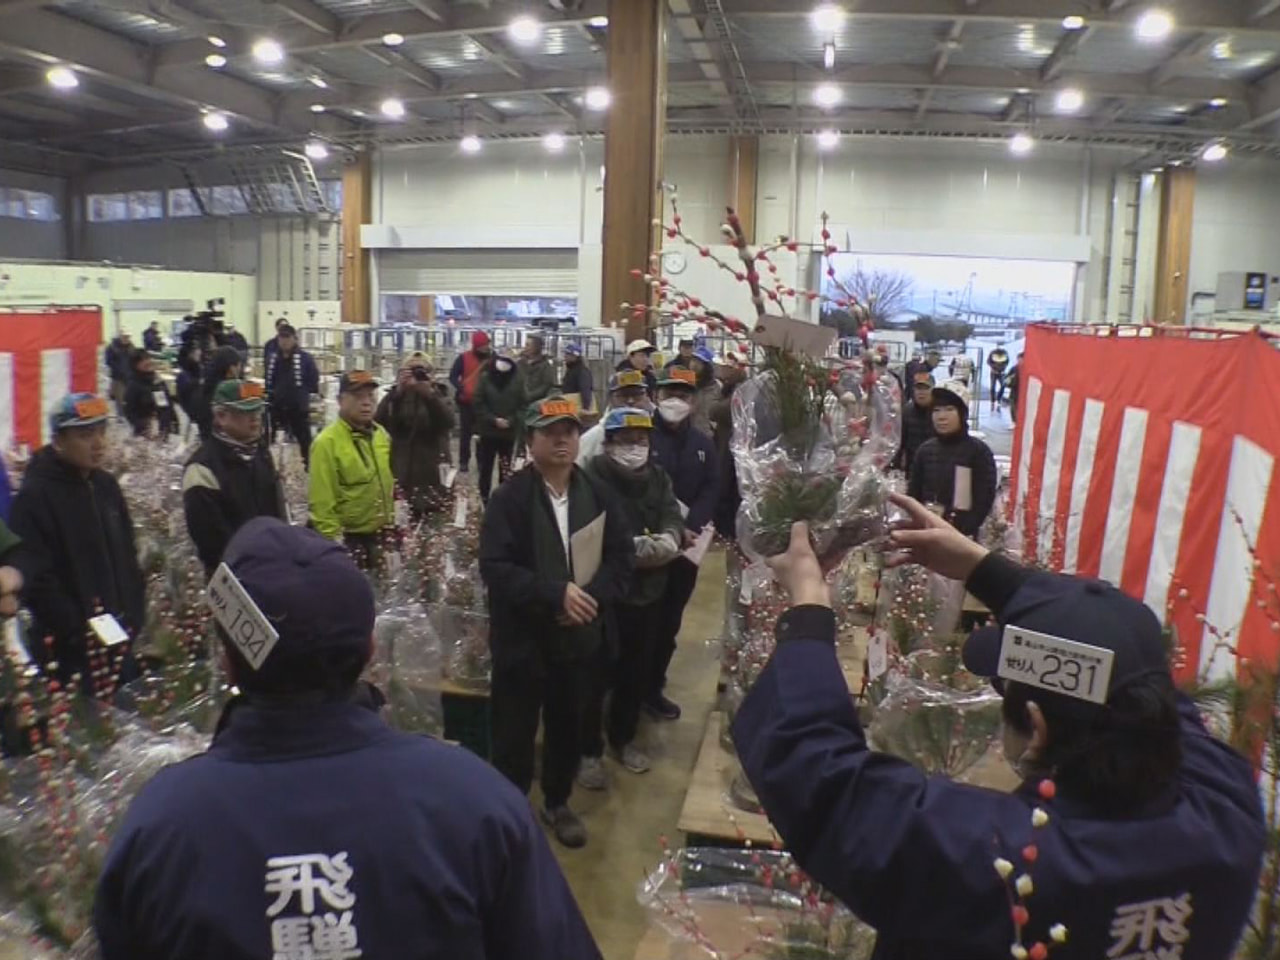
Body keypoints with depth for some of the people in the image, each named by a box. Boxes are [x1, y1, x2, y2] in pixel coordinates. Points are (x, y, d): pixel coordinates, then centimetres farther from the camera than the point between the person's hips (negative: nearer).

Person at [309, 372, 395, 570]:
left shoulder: (381, 435, 4)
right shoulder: (327, 443, -18)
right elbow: (322, 504, -19)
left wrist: (393, 521, 17)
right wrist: (333, 542, -19)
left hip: (381, 535, 7)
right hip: (348, 539, -7)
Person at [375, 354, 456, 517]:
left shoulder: (437, 397, 8)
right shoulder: (394, 396, 7)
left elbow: (449, 422, -12)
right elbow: (378, 422, -11)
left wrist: (430, 394, -25)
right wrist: (397, 391, -21)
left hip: (431, 476, 0)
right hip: (398, 475, 0)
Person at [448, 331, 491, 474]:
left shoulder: (492, 357, 5)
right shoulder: (464, 358, -5)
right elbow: (453, 376, -6)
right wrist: (461, 388, -24)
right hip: (467, 401, -2)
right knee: (465, 431, 3)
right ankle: (463, 461, 11)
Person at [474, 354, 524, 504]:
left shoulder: (517, 380, -4)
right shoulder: (485, 379, -7)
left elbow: (522, 405, -1)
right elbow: (479, 405, -6)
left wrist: (511, 420, -14)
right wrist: (493, 420, -15)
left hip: (509, 431, 1)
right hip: (488, 430, 0)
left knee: (506, 468, 10)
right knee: (486, 466, 8)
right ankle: (484, 497, 19)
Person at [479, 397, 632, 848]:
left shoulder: (598, 496, 2)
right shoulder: (509, 498, -13)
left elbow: (621, 555, 2)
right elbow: (495, 568, -20)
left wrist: (593, 596, -15)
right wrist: (556, 594, -26)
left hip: (579, 636, 4)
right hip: (522, 638, -4)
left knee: (568, 726, 19)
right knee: (514, 732, 7)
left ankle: (557, 803, 41)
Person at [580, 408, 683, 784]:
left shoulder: (658, 476, 9)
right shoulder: (594, 477, -13)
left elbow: (672, 513, -3)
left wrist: (670, 536, -25)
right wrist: (633, 547, -29)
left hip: (648, 590, 6)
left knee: (636, 671, 19)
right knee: (598, 674, 4)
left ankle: (623, 738, 37)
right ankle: (590, 750, 19)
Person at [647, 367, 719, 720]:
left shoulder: (703, 444, 9)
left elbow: (711, 490, 3)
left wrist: (689, 528, -14)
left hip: (685, 547, 5)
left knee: (669, 622, 14)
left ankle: (652, 687, 30)